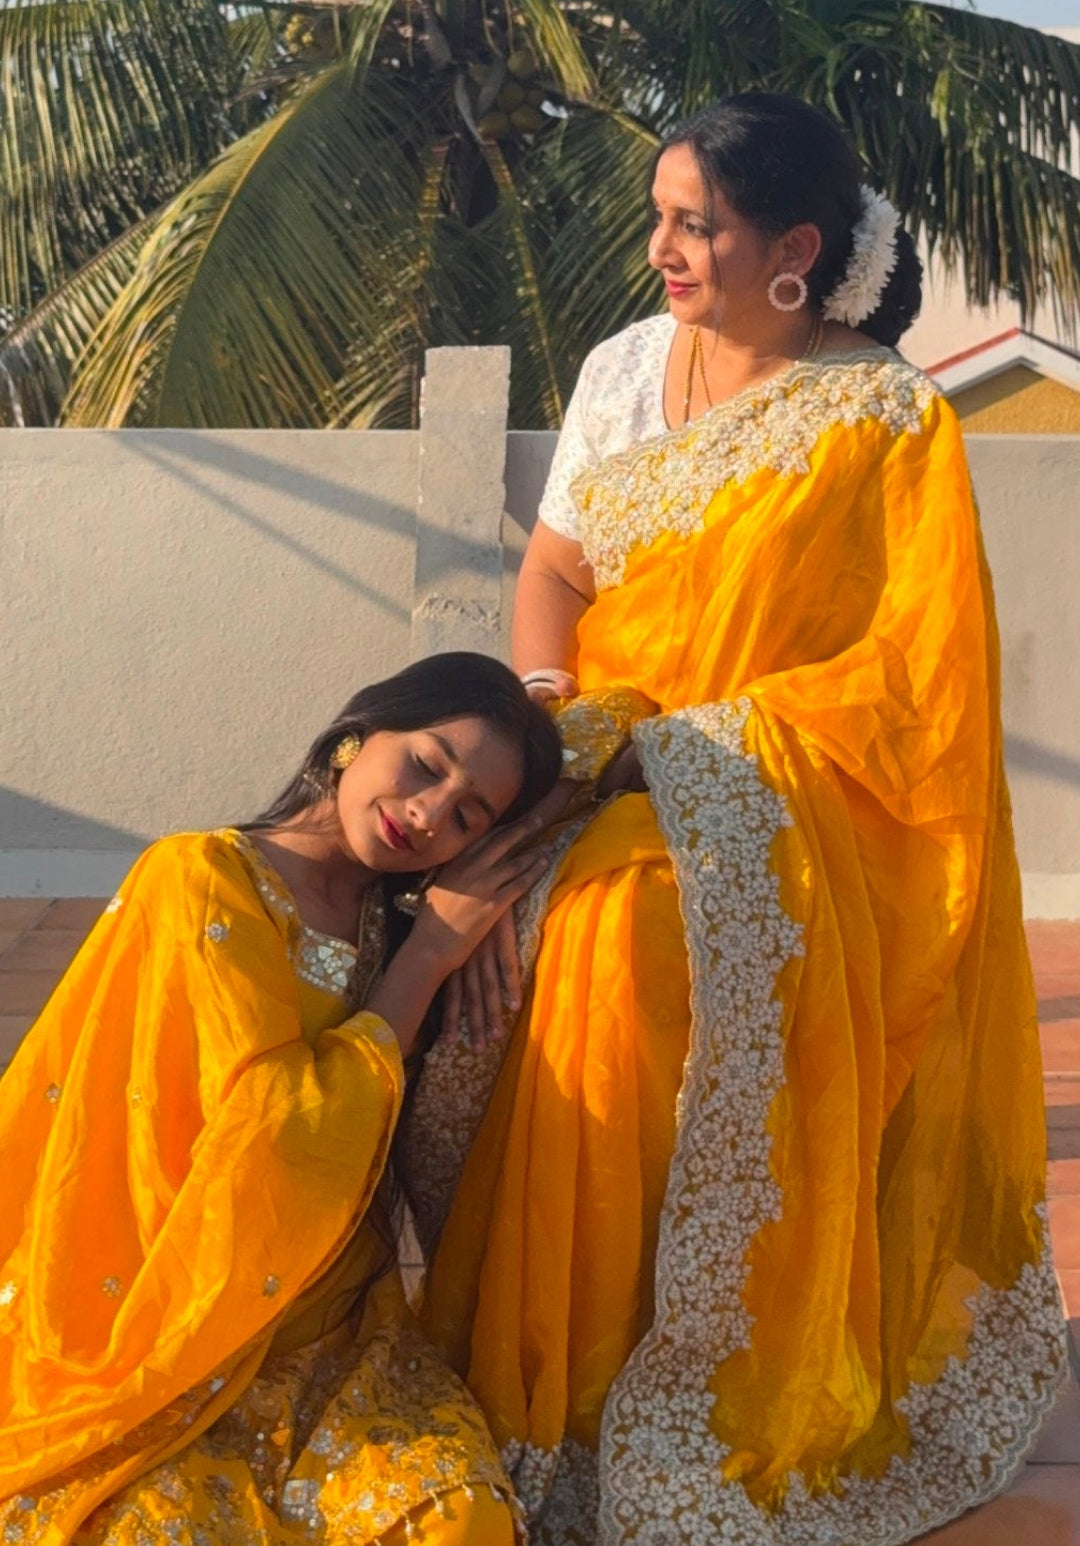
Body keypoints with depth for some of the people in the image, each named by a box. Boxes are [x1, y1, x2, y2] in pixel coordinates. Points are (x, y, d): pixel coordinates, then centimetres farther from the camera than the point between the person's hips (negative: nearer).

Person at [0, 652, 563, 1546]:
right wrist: (427, 956, -12)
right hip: (165, 1328, -4)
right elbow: (278, 1131, -18)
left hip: (330, 1325, 4)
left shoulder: (394, 927, 7)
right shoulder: (202, 881, -10)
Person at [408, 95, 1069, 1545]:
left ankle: (627, 1412, -14)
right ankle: (506, 1357, -5)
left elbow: (906, 678, -11)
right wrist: (545, 716, -11)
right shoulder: (623, 368, 9)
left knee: (629, 938, -32)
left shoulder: (886, 418, -7)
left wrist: (668, 738, -18)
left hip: (781, 789, -5)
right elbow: (551, 571, 10)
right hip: (601, 769, 5)